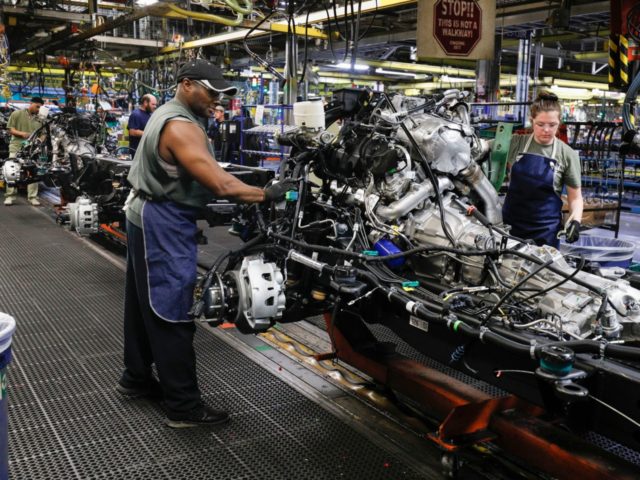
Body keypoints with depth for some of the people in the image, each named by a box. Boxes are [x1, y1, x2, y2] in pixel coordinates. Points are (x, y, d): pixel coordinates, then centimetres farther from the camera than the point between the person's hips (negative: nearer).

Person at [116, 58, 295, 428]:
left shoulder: (171, 115, 14)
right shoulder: (181, 127, -22)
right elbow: (220, 184, -29)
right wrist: (268, 194, -22)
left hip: (153, 219, 11)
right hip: (165, 224, -11)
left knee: (146, 304, 19)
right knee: (172, 314, -7)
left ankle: (136, 377, 32)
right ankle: (184, 406, 0)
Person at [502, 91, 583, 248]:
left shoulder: (567, 154, -3)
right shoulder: (515, 143, 0)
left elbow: (575, 197, 3)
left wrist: (575, 220, -14)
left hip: (546, 229, -1)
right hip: (511, 223, 2)